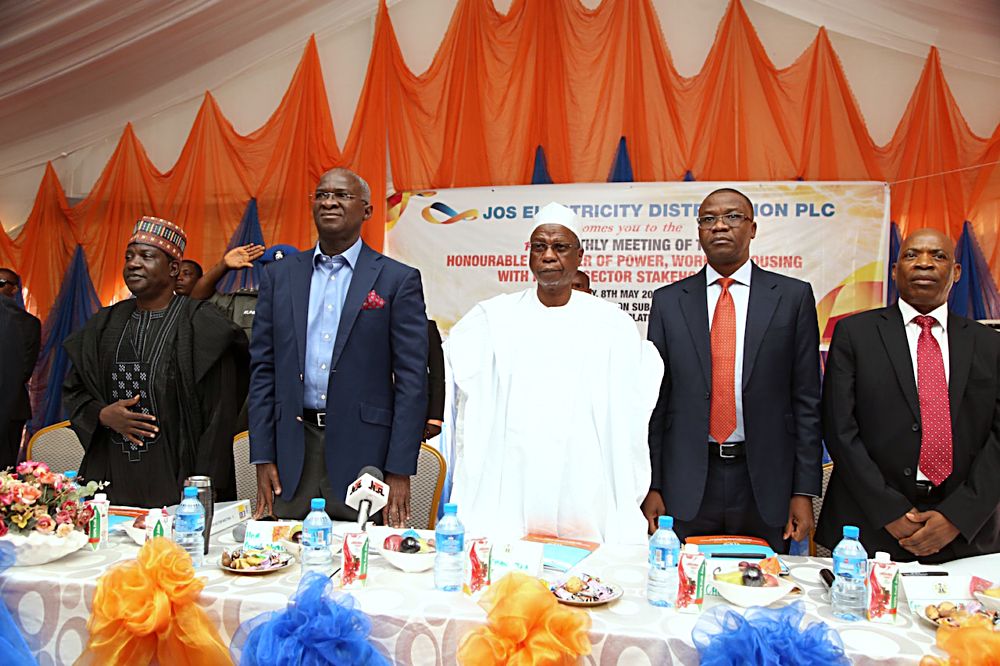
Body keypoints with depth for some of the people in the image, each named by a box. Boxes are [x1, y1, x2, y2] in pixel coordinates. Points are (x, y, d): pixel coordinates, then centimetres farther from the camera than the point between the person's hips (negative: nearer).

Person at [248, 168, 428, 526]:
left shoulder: (399, 280, -1)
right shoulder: (279, 275, 10)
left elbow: (411, 379, -4)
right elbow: (263, 369, 9)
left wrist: (400, 472, -8)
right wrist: (263, 457, 3)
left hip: (363, 452, -2)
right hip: (293, 453, 3)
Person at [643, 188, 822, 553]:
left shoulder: (793, 296, 2)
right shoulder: (668, 301, 5)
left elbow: (807, 400, 1)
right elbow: (656, 398, 4)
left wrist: (805, 491, -3)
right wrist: (651, 485, 0)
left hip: (766, 485, 0)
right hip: (687, 484, 1)